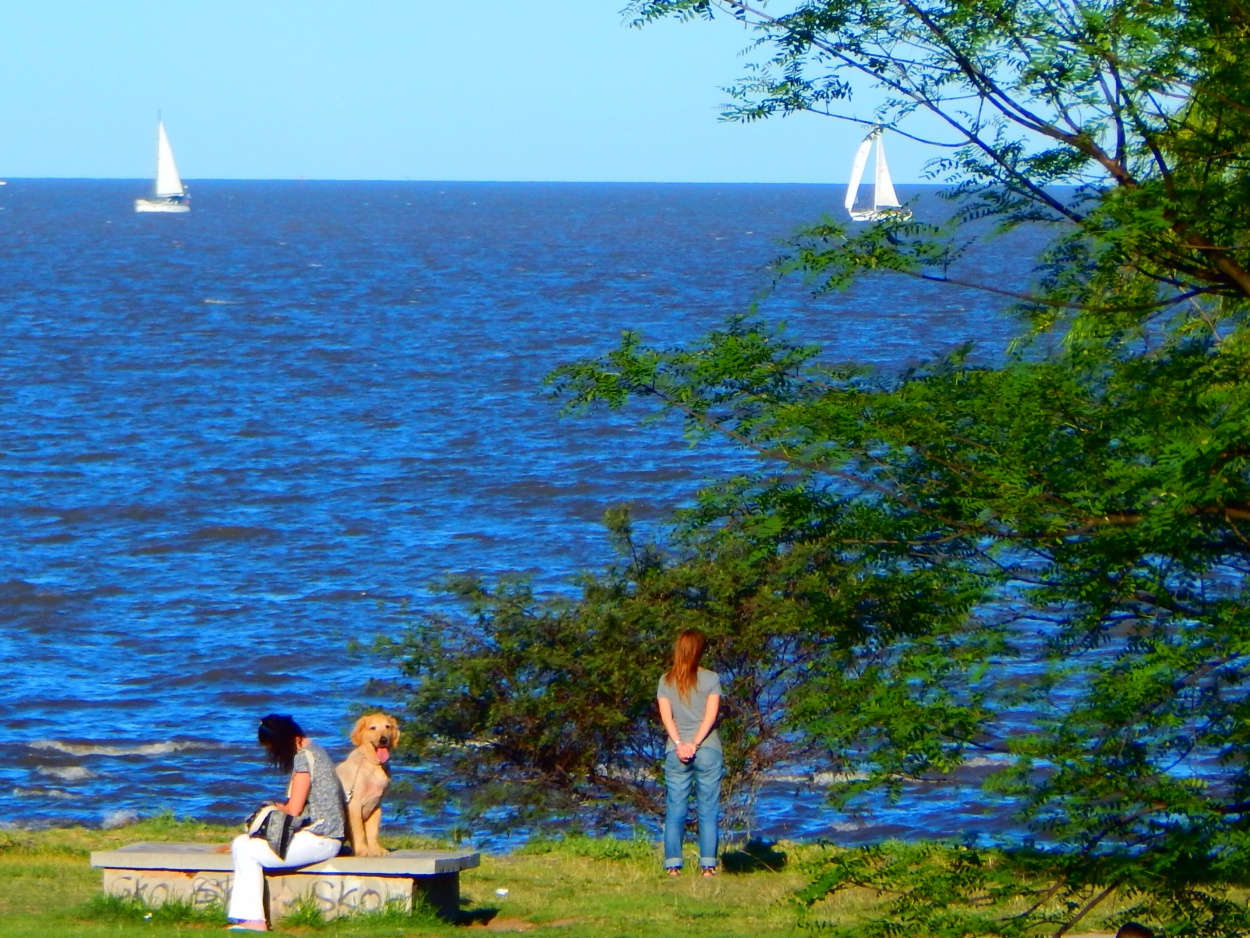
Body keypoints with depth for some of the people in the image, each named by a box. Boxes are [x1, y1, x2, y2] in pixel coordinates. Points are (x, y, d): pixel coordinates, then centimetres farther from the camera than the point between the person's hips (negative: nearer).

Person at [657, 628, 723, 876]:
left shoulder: (666, 681, 5)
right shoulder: (711, 679, 0)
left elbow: (666, 716, -3)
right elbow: (711, 715, -9)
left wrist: (680, 744, -9)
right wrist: (695, 744, -12)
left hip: (676, 752, 1)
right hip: (708, 750, -1)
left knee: (675, 810, 4)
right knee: (708, 810, 2)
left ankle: (673, 865, -2)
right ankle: (708, 865, -3)